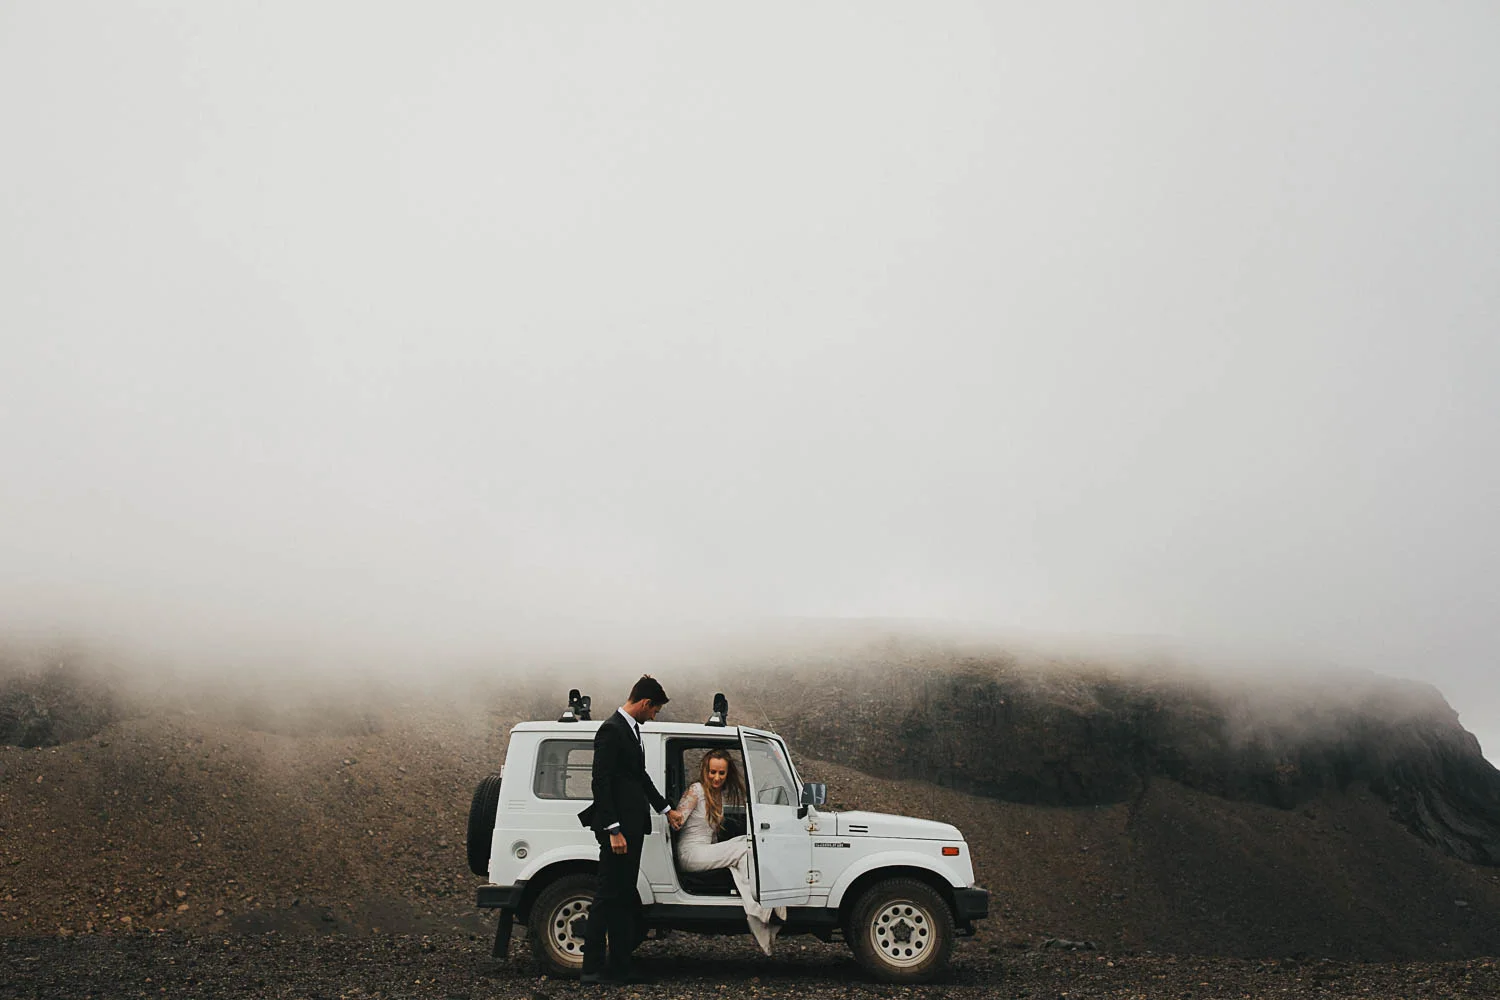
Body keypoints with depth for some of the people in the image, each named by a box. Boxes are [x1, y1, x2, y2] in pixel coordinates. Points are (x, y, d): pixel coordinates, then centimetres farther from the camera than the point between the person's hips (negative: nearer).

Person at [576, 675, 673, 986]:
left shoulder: (632, 730, 16)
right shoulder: (611, 730, -14)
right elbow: (601, 783, -19)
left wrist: (666, 808, 33)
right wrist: (613, 830, -22)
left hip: (632, 826, 10)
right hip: (617, 827, -10)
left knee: (623, 898, 11)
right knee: (608, 896, -6)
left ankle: (619, 966, 16)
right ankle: (593, 968, 0)